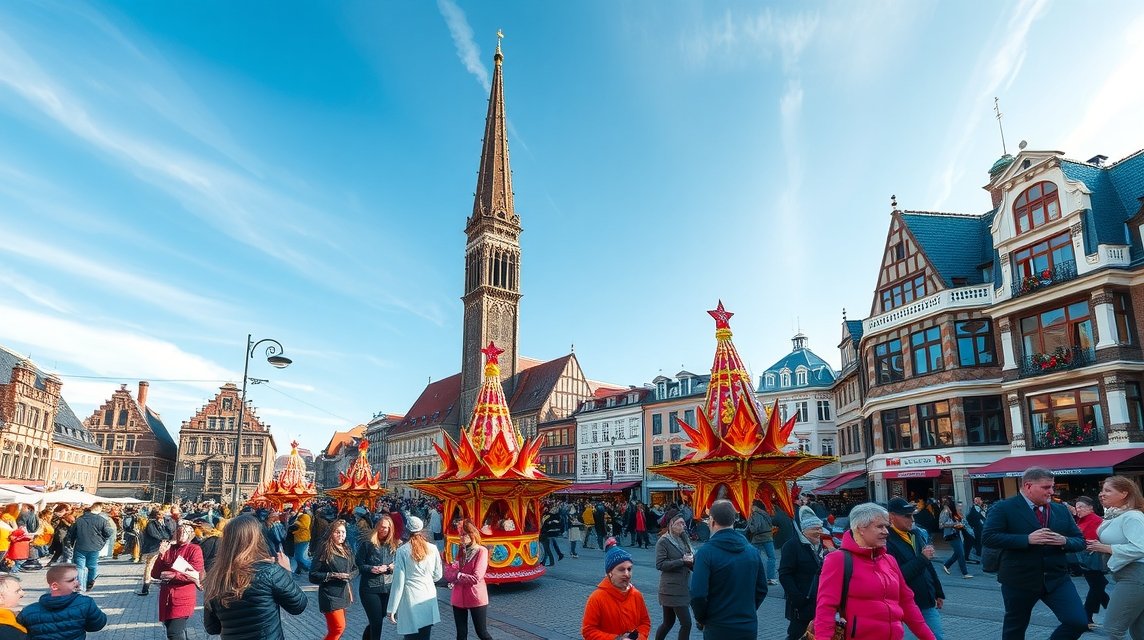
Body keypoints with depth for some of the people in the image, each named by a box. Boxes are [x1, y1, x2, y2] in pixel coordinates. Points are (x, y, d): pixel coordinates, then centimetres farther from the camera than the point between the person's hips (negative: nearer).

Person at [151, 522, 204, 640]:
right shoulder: (168, 548, 10)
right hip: (166, 599, 6)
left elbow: (196, 575, -14)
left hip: (183, 600, -6)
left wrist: (173, 575, -14)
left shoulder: (194, 549, -5)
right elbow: (155, 574, 3)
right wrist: (161, 554, -9)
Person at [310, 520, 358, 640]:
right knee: (339, 627, -11)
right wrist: (333, 575, -20)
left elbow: (355, 569, 14)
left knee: (334, 629, 12)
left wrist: (349, 575, -8)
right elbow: (313, 576, -12)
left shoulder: (347, 551, 8)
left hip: (343, 593, 6)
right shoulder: (324, 551, -11)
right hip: (330, 595, -6)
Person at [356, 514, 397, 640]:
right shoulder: (367, 544, -6)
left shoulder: (393, 545, 6)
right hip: (370, 588, -4)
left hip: (387, 588, 4)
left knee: (378, 620, 16)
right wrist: (371, 569, -21)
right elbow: (358, 565, -7)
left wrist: (391, 567, -10)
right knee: (377, 622, -4)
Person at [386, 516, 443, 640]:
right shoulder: (432, 548, 0)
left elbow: (399, 582, -9)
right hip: (429, 599, 3)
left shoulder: (402, 550, -8)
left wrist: (392, 608, -3)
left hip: (410, 601, -3)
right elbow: (438, 575, 10)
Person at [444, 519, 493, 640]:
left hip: (476, 598, -5)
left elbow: (476, 578, -17)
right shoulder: (459, 551, 8)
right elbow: (448, 574, 2)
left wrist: (457, 576, -7)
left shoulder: (481, 551, -10)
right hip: (458, 598, 5)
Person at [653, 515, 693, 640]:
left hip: (683, 586, 7)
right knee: (686, 622, -8)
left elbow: (691, 558, 17)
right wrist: (682, 561, -20)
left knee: (668, 622, 15)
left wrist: (691, 559, -7)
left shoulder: (683, 539, 11)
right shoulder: (663, 541, -10)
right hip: (672, 589, -7)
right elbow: (660, 564, -16)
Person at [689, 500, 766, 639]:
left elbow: (698, 594, -19)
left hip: (718, 628, -4)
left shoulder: (706, 552, -15)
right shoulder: (752, 551, 1)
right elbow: (762, 589, 8)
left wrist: (700, 619, -2)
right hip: (749, 628, 4)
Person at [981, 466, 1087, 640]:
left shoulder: (1061, 510, 9)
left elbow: (1080, 541, 11)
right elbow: (988, 537, -18)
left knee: (1078, 622, -9)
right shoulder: (1003, 508, -10)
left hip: (1057, 578, 4)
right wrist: (1027, 539, -25)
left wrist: (1064, 541, -13)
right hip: (1018, 580, -4)